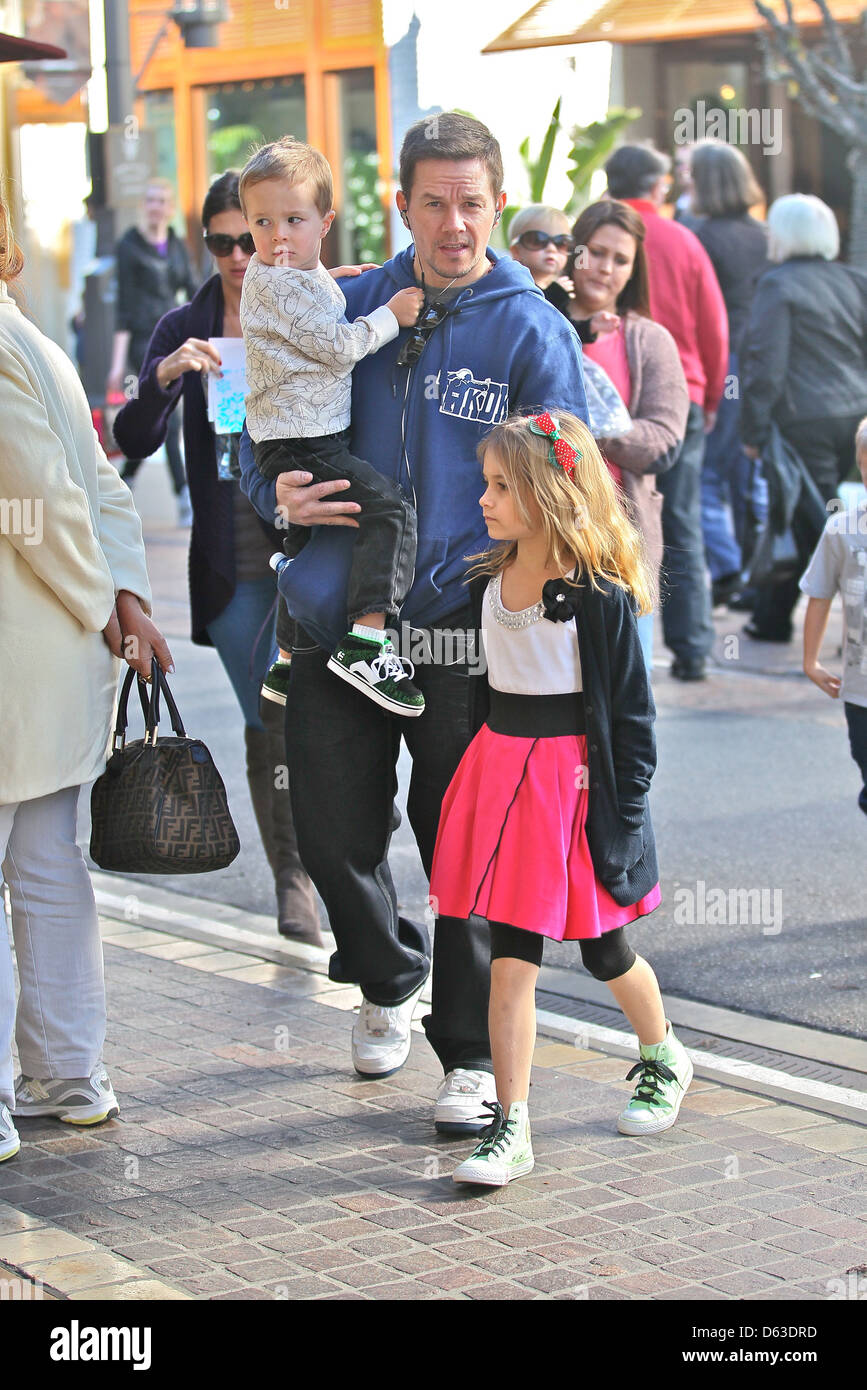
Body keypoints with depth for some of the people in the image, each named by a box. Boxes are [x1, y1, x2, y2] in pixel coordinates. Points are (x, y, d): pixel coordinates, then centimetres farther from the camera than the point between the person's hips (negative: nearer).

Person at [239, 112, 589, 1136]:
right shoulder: (344, 311, 8)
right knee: (334, 835, 10)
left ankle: (473, 1054, 17)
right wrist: (280, 494, -5)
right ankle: (386, 983, 39)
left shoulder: (532, 331, -1)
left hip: (465, 634, -3)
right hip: (334, 626, 3)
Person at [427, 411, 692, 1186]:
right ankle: (511, 1130, 3)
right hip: (499, 767, 5)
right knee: (511, 956, 0)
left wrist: (625, 821, -12)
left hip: (574, 781, -5)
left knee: (604, 950, 13)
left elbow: (631, 712, -11)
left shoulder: (598, 593, -14)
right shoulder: (491, 578, 5)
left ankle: (664, 1060, 41)